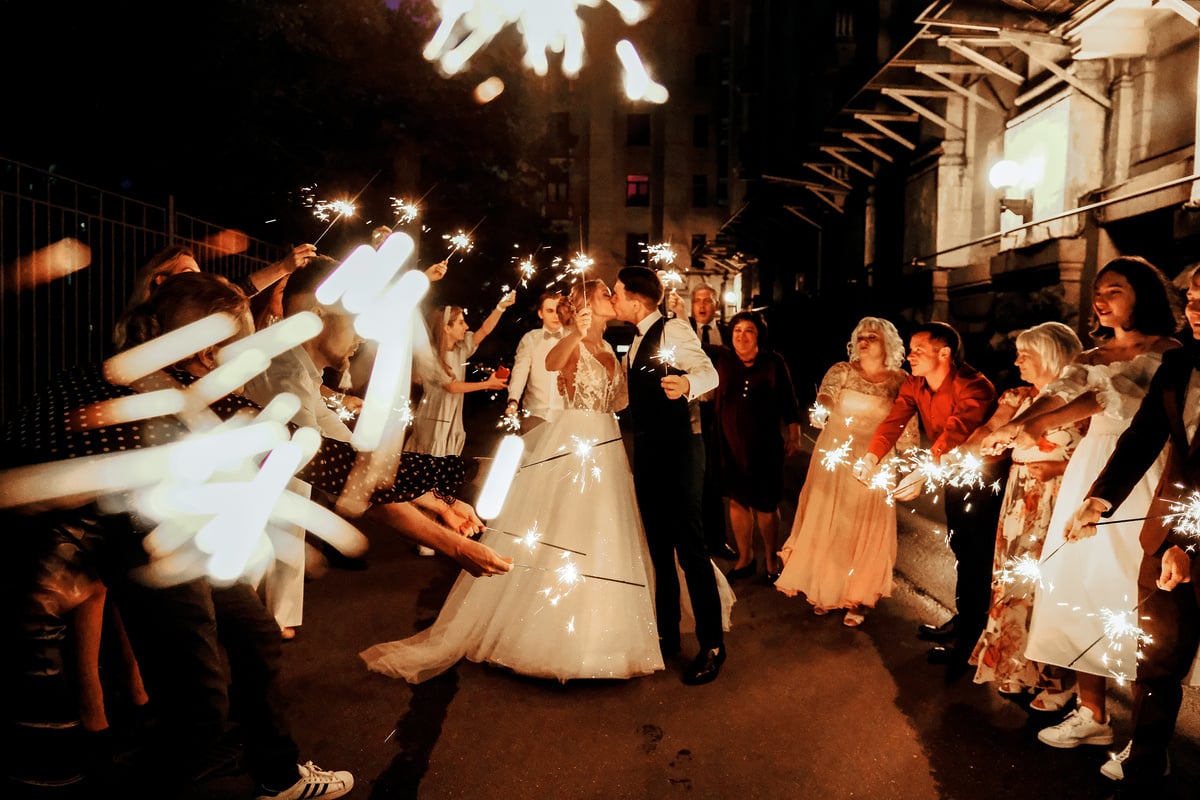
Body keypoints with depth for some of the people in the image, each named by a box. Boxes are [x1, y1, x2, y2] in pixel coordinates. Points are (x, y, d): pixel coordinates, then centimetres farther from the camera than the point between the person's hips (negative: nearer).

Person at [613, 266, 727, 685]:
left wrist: (686, 384, -47)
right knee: (659, 546, 14)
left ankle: (712, 645, 6)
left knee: (688, 545, -6)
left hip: (678, 450, -9)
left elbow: (709, 372, -28)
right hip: (648, 450, 9)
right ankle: (667, 635, 26)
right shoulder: (638, 342, 15)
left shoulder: (673, 330, -12)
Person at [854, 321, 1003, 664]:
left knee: (977, 556, -3)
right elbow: (894, 420, -21)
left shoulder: (974, 386, -30)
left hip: (984, 477, -7)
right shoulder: (914, 385, -7)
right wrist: (871, 457, -39)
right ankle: (961, 619, 34)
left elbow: (955, 432, -44)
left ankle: (969, 639, 8)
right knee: (961, 549, 19)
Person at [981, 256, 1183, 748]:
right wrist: (1007, 428, -22)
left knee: (1126, 587, -6)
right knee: (1079, 581, 3)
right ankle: (1086, 693, 11)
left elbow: (1117, 398, -17)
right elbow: (1060, 393, -1)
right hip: (1090, 468, 6)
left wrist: (1034, 426, -28)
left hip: (1138, 474, -6)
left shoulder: (1166, 352, -2)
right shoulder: (1092, 357, 17)